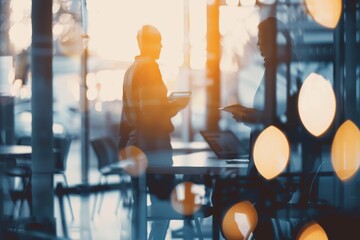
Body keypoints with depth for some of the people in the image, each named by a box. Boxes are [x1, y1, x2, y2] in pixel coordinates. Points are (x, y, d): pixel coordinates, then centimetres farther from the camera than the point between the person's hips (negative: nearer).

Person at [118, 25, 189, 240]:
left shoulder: (131, 70, 15)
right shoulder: (150, 67, -12)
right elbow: (153, 112, -20)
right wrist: (178, 104, -6)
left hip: (135, 147, 9)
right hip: (153, 146, -9)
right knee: (164, 206, -5)